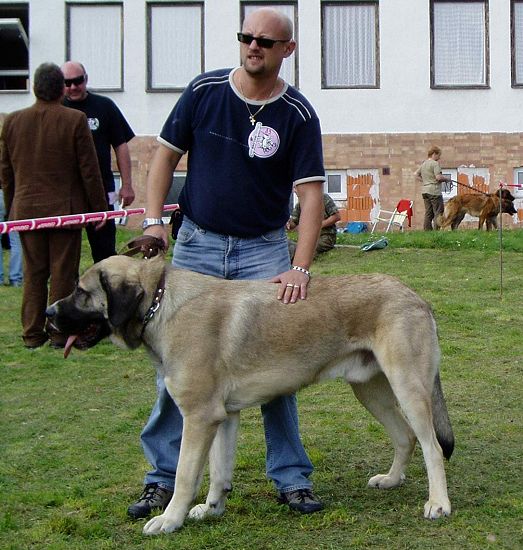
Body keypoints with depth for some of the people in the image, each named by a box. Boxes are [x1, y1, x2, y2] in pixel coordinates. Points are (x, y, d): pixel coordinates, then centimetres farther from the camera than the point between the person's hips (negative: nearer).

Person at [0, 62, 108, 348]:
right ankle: (60, 332, 7)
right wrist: (99, 207, 2)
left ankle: (32, 333, 13)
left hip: (26, 210, 4)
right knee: (62, 273, 4)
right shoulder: (74, 120, -9)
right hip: (65, 209, -3)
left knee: (33, 274, 11)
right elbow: (89, 170, -7)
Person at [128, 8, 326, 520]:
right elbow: (167, 153, 5)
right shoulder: (204, 90, -3)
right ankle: (163, 478, 12)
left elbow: (310, 194, -12)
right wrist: (153, 219, -7)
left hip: (264, 249, -1)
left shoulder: (298, 114, -8)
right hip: (197, 243, 2)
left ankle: (291, 477, 12)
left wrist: (300, 268, -23)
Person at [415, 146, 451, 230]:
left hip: (424, 191, 8)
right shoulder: (435, 163, -10)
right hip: (434, 191, -8)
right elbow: (438, 177, -19)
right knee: (438, 212, -5)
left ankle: (427, 231, 7)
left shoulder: (423, 164, 15)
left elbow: (417, 175, 21)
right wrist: (447, 179, -3)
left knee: (428, 213, 10)